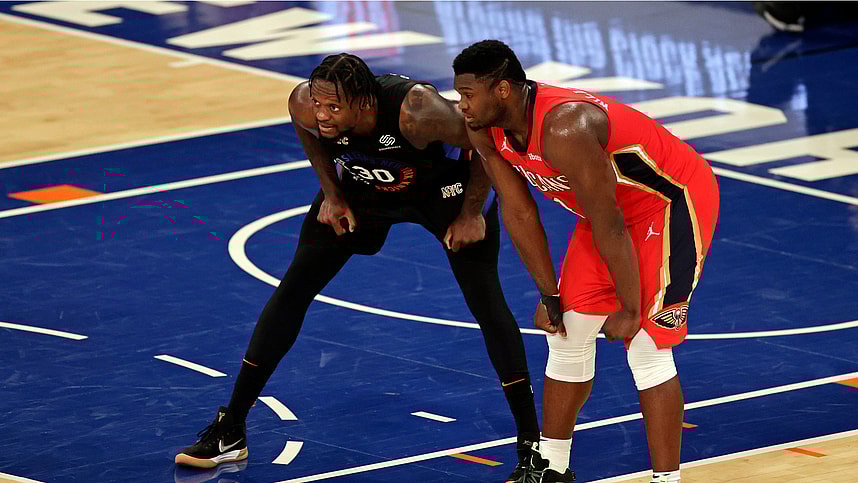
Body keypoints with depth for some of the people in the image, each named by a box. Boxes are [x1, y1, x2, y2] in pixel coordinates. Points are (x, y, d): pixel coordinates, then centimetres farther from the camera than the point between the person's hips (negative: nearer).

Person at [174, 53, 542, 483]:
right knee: (293, 287, 1)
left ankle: (532, 446, -3)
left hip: (443, 185, -4)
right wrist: (332, 194, -5)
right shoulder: (305, 105, -31)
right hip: (363, 183, 4)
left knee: (484, 299, -13)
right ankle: (230, 429, 10)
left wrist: (470, 216, -18)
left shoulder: (416, 112, -43)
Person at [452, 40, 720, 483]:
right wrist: (549, 295, 1)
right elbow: (518, 211, -1)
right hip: (614, 205, 9)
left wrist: (629, 310, -23)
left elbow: (608, 227, -31)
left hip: (675, 200, -9)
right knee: (567, 330, 9)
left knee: (645, 343, -14)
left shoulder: (564, 130, -37)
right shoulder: (485, 130, -11)